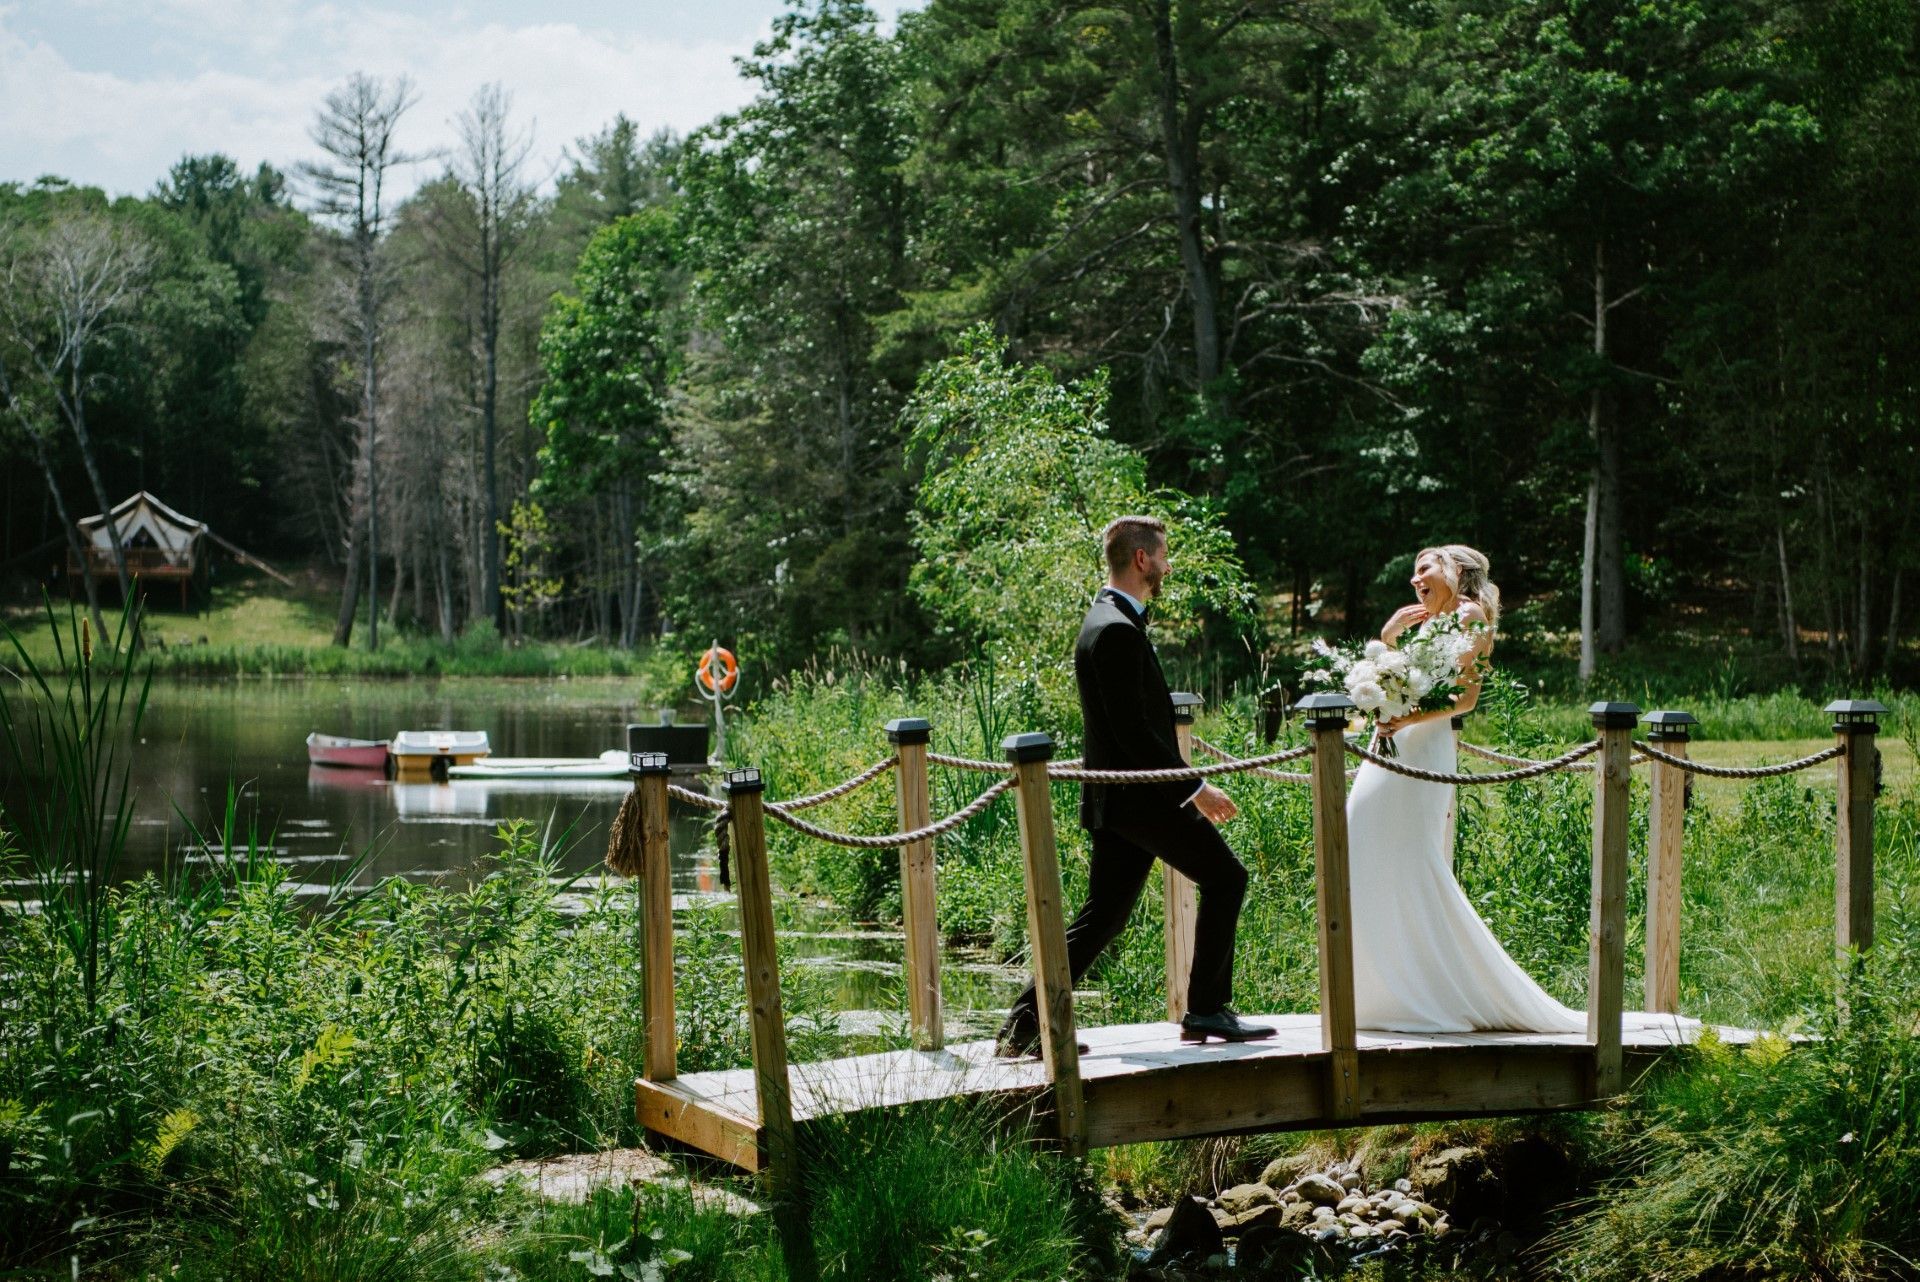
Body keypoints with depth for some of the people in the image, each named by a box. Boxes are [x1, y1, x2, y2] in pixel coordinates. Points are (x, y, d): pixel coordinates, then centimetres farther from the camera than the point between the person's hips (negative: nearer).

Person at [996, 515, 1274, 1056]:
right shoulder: (1117, 630, -17)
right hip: (1138, 794, -10)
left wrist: (1185, 782, 24)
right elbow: (1132, 730, -22)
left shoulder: (1110, 620, 16)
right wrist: (1194, 788, -19)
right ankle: (1207, 1012, 4)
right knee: (1223, 876, -1)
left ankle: (1026, 1023, 7)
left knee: (1102, 917, 10)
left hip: (1116, 797, 10)